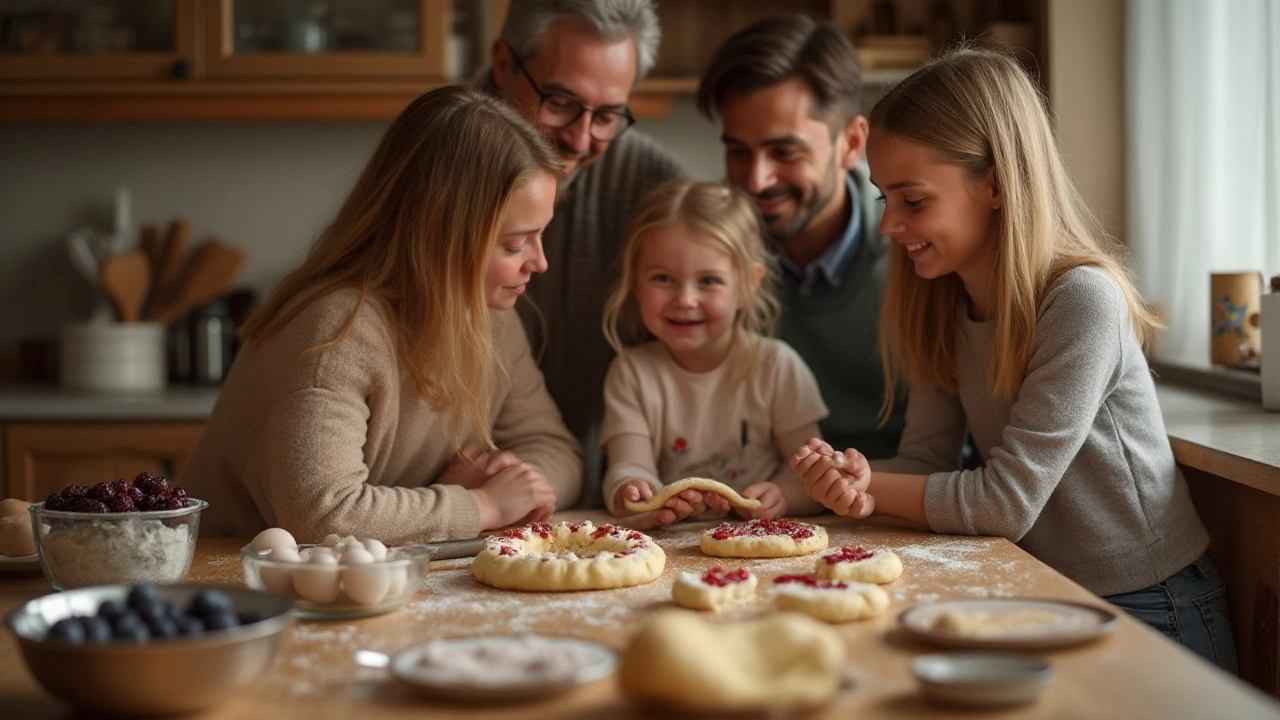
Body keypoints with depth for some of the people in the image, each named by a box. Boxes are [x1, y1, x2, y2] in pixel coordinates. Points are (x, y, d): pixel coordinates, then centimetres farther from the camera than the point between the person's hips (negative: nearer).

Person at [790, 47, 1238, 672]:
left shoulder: (1082, 300, -22)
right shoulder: (944, 305, 2)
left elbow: (1006, 501, -21)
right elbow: (927, 458, 0)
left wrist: (874, 488, -13)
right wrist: (858, 487, -20)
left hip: (1151, 614, -6)